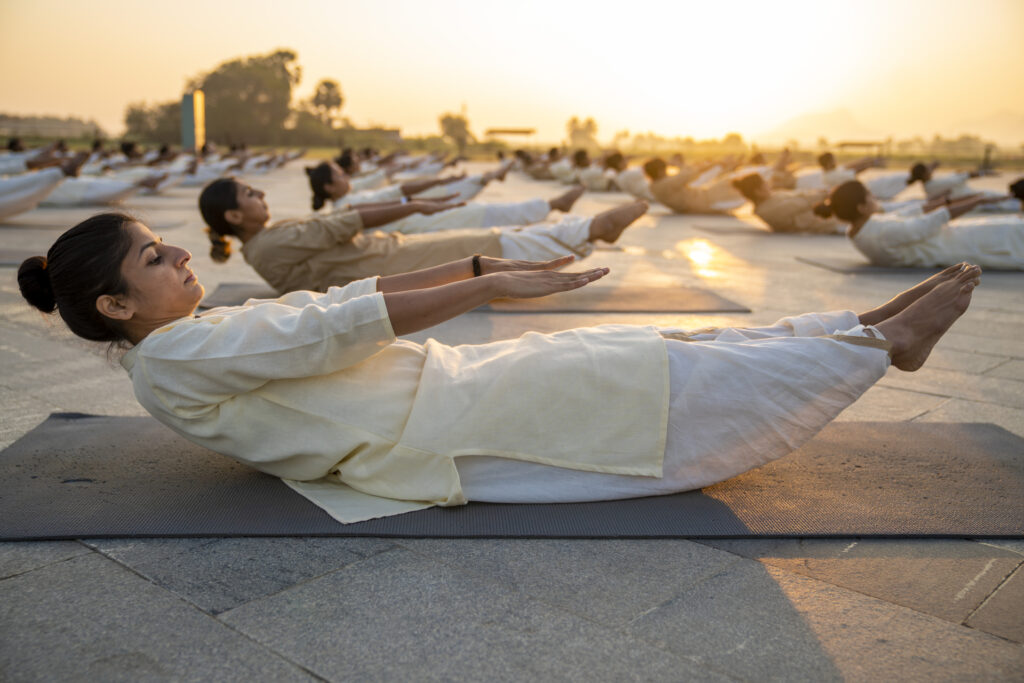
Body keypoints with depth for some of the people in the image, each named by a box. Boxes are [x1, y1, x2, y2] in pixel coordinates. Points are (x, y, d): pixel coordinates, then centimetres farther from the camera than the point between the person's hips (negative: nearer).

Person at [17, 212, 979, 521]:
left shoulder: (197, 337, 18)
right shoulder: (169, 362, -11)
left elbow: (348, 294, 13)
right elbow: (333, 327, -18)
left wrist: (481, 265, 11)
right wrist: (492, 287, -18)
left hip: (437, 387, 9)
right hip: (437, 435, -9)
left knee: (666, 357, 3)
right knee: (681, 384, -8)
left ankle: (876, 329, 11)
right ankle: (885, 341, 5)